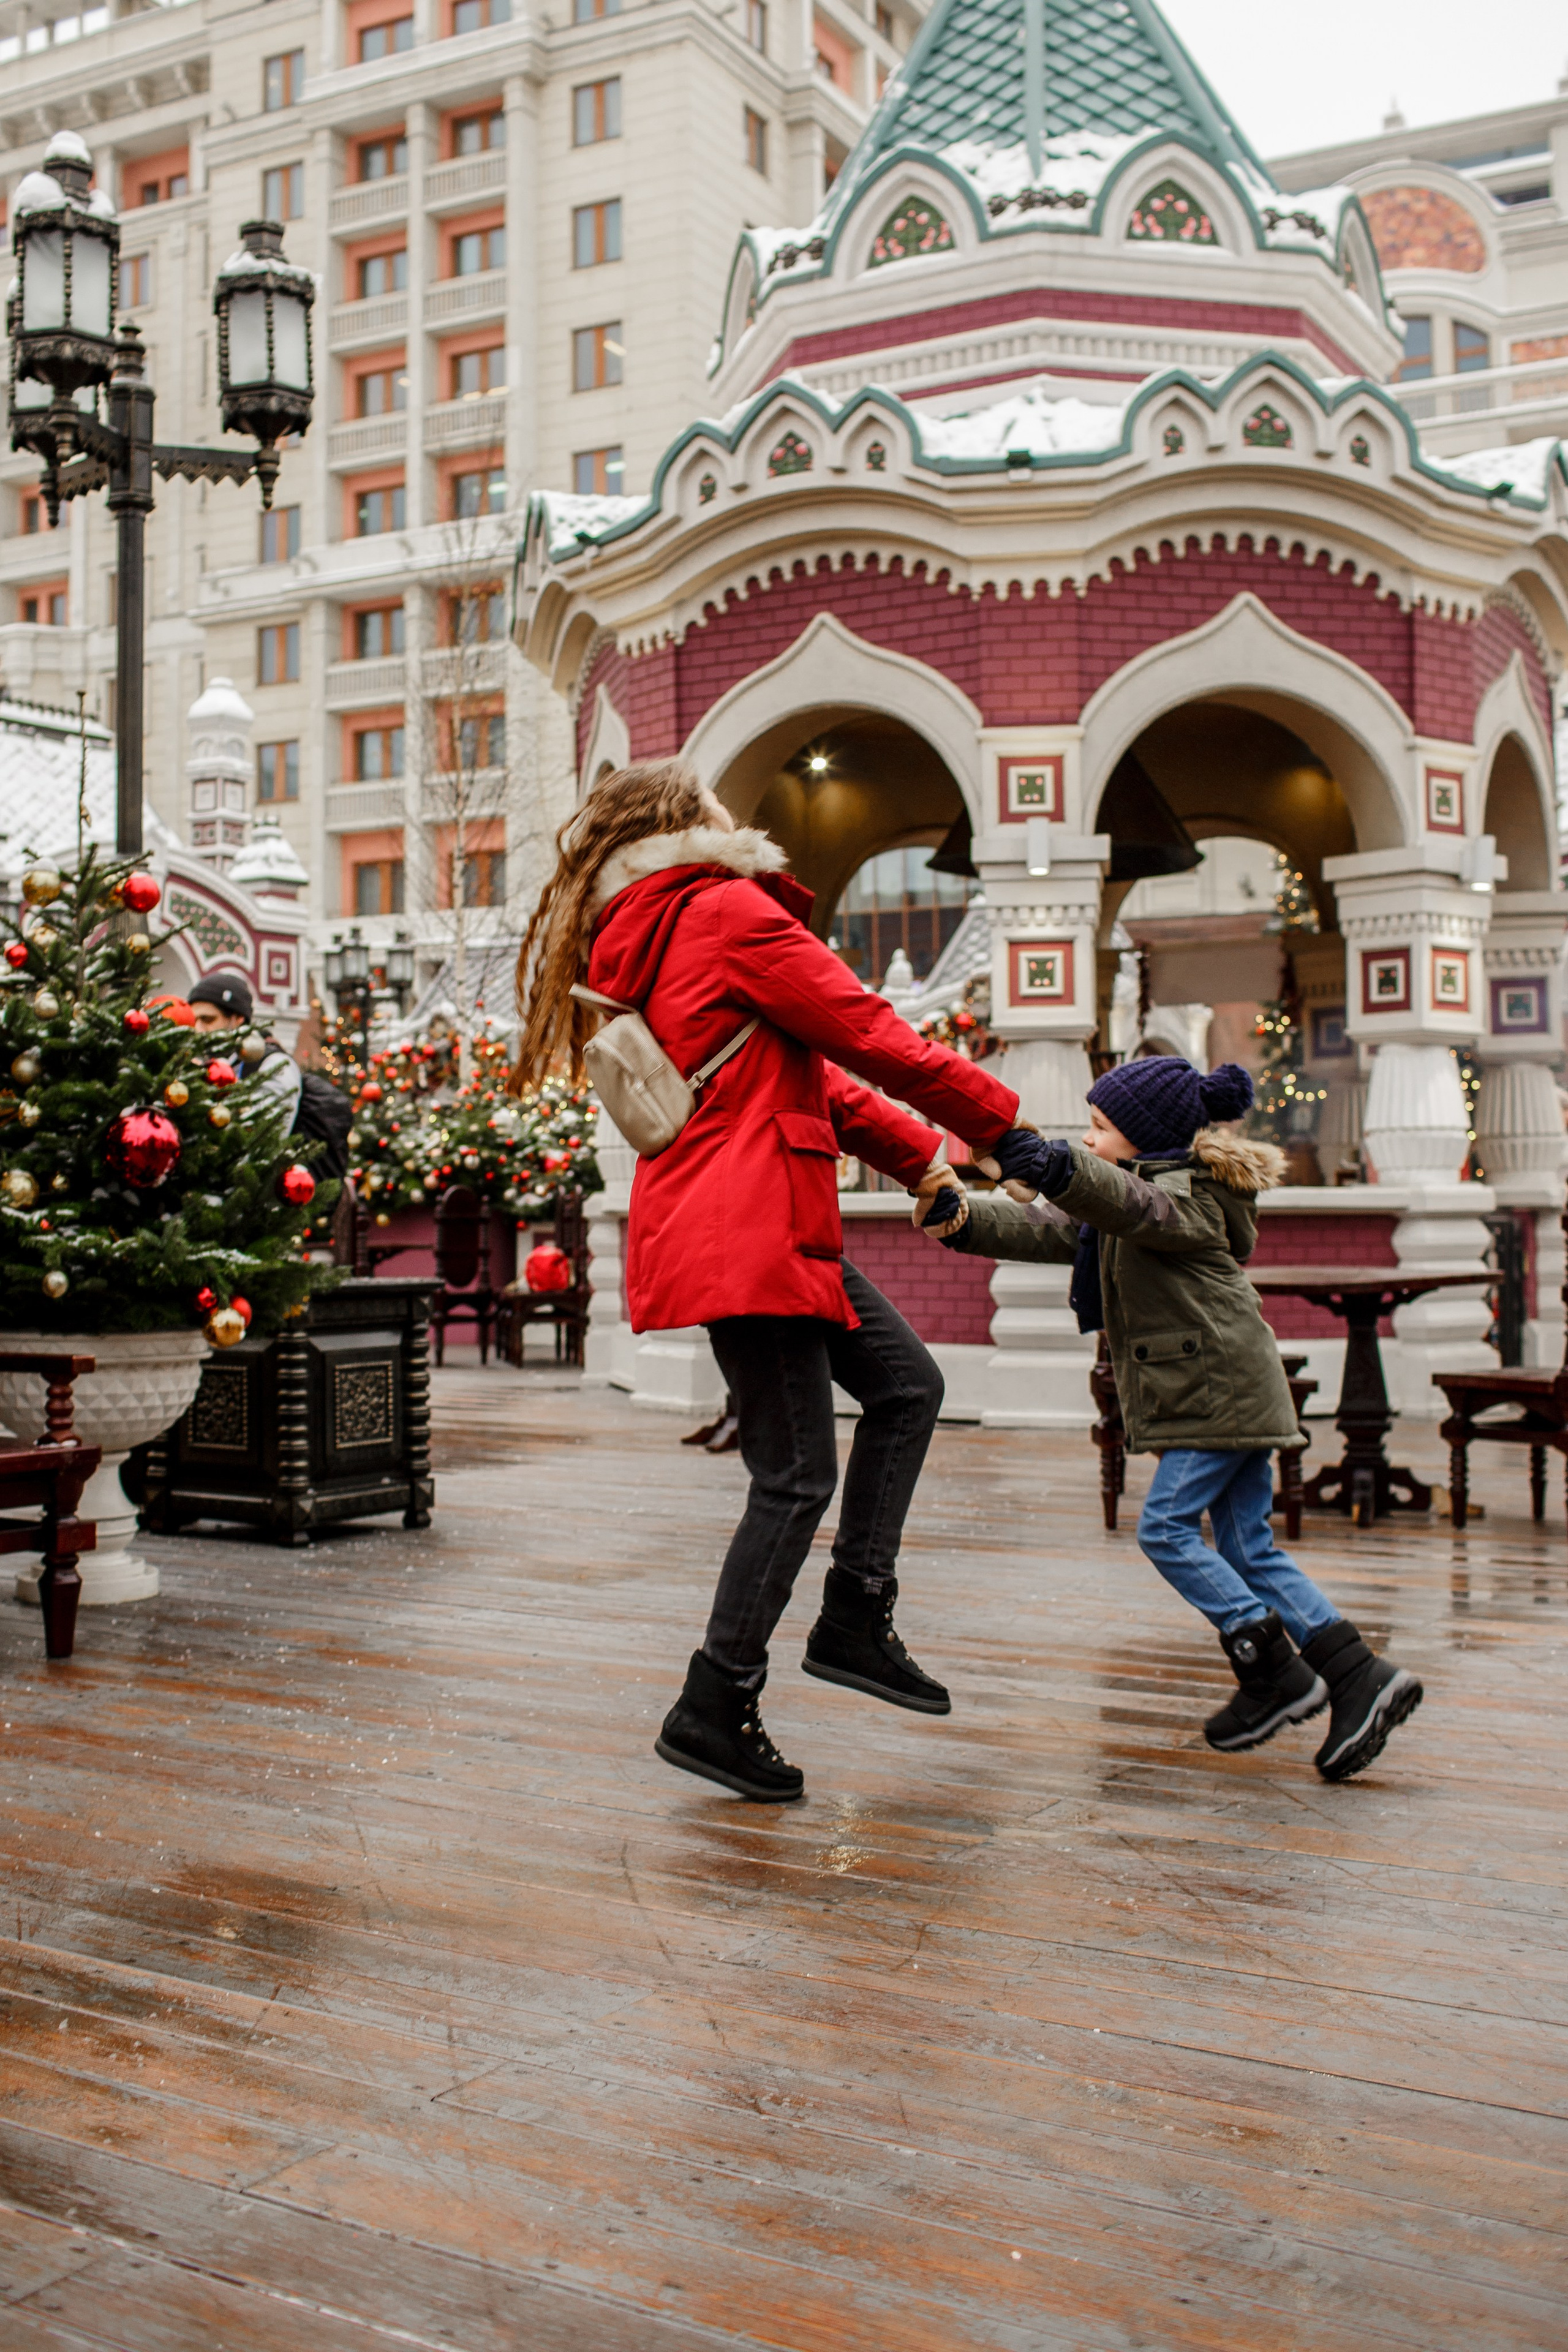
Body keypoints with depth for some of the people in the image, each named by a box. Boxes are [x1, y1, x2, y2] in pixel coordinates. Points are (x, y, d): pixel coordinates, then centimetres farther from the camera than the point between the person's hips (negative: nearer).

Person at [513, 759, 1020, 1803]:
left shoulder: (644, 942, 20)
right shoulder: (728, 911, -9)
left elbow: (799, 1073, 21)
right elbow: (869, 1035, -10)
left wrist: (920, 1155, 19)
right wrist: (999, 1121, 2)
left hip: (772, 1222, 10)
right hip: (749, 1232, -10)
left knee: (907, 1384, 14)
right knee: (798, 1476, -4)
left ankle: (856, 1624, 17)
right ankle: (715, 1711, 5)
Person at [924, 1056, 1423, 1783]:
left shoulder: (1185, 1199, -15)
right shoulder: (1124, 1201, 16)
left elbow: (1128, 1203, -38)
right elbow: (1048, 1230, 8)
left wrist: (1056, 1167, -56)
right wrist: (964, 1221, -8)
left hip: (1219, 1394, -10)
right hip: (1224, 1395, 10)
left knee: (1166, 1529, -9)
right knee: (1249, 1550, 8)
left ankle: (1277, 1674, -3)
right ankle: (1361, 1677, 6)